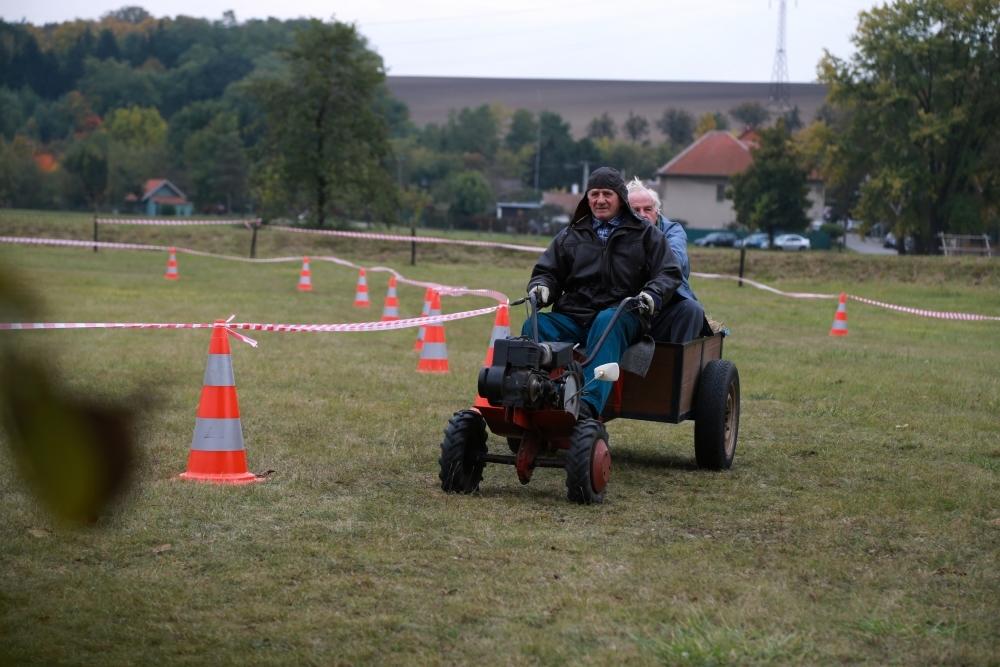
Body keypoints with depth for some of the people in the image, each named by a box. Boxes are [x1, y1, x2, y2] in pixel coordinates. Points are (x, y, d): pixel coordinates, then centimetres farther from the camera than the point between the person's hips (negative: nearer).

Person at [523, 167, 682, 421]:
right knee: (534, 326, -28)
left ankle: (589, 404, -55)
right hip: (572, 316, 3)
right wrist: (541, 287, -1)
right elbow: (548, 272, 24)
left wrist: (652, 295, -14)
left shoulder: (645, 234, 17)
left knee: (606, 323, -40)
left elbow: (669, 273, 8)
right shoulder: (571, 235, 24)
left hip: (622, 315, -3)